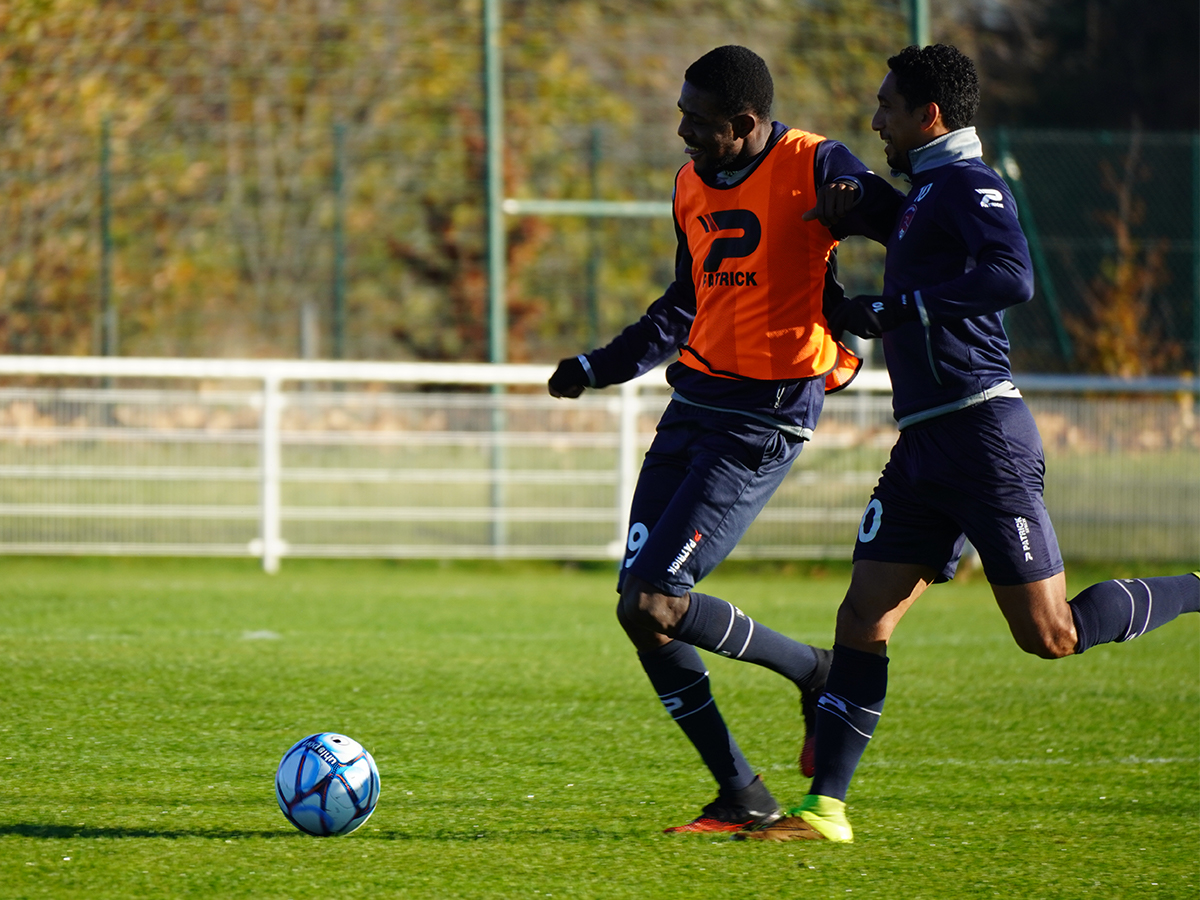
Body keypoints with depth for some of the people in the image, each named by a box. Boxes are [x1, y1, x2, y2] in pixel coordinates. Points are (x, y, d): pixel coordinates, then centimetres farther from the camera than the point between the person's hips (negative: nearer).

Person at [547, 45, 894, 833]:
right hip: (695, 402, 8)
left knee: (653, 605, -15)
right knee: (639, 607, 0)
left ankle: (818, 673, 7)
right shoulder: (692, 183, 13)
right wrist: (598, 368, 30)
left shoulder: (817, 168, -11)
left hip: (764, 419, -8)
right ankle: (742, 798, 9)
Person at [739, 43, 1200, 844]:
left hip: (983, 434, -9)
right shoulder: (923, 192, 19)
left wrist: (893, 310, -19)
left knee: (1050, 635, -7)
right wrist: (852, 207, 21)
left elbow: (1012, 277, -25)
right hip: (924, 444, 9)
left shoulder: (967, 183, -10)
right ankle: (825, 809, 1)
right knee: (863, 620, 1)